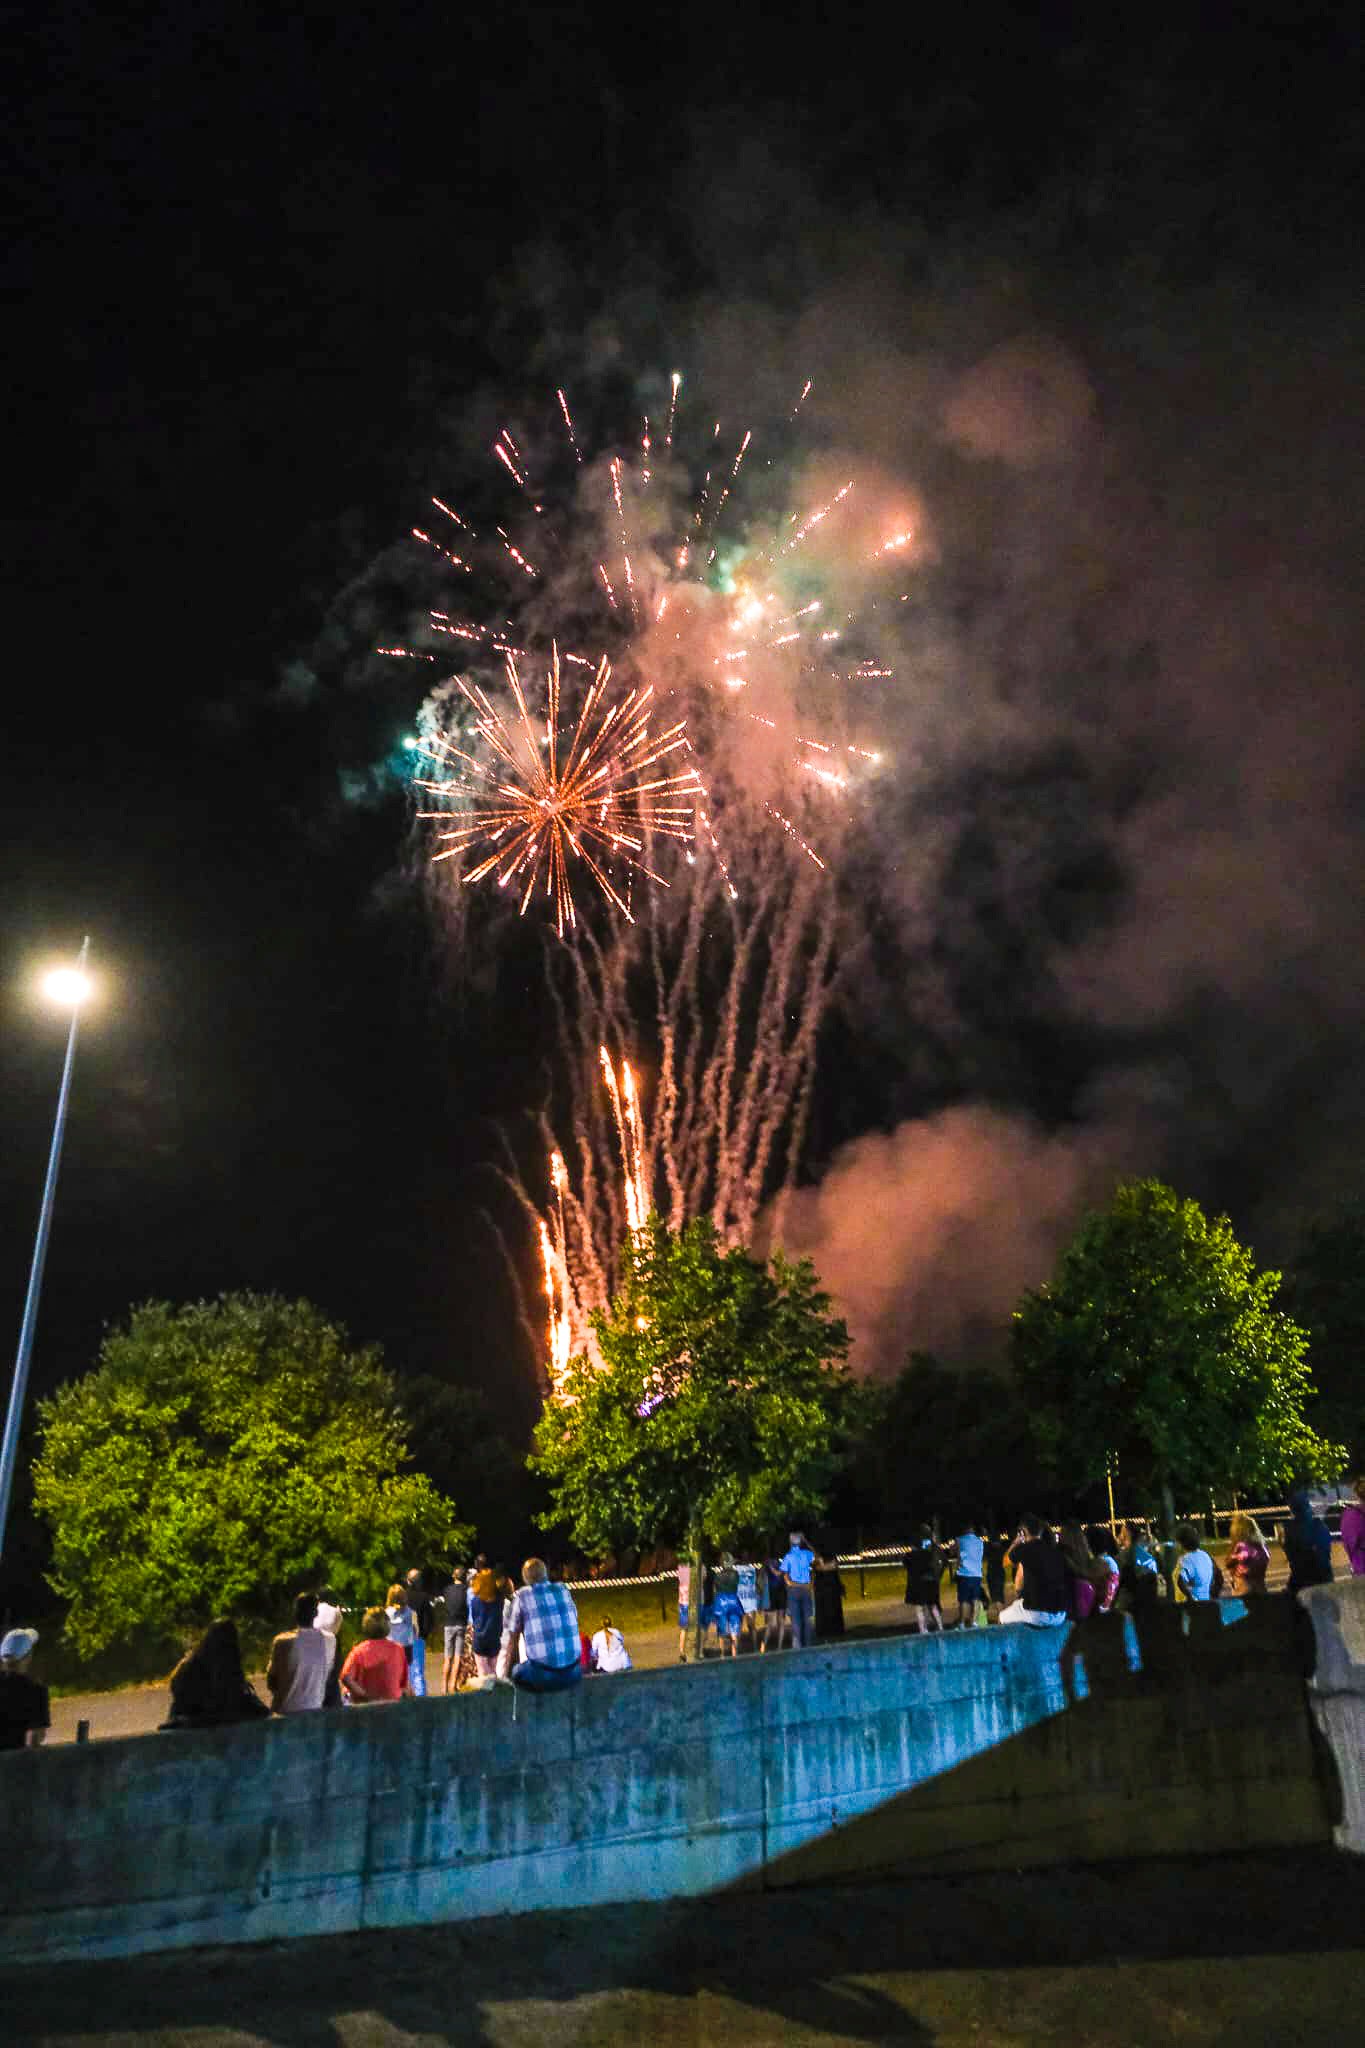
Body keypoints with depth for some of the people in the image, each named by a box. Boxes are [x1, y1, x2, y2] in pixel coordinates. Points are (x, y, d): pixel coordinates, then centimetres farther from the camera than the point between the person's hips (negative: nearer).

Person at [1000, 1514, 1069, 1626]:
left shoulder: (1024, 1549, -4)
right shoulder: (1056, 1551, 9)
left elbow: (1007, 1561, 17)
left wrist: (1016, 1542, 30)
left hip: (1037, 1614, -5)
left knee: (1002, 1616, 21)